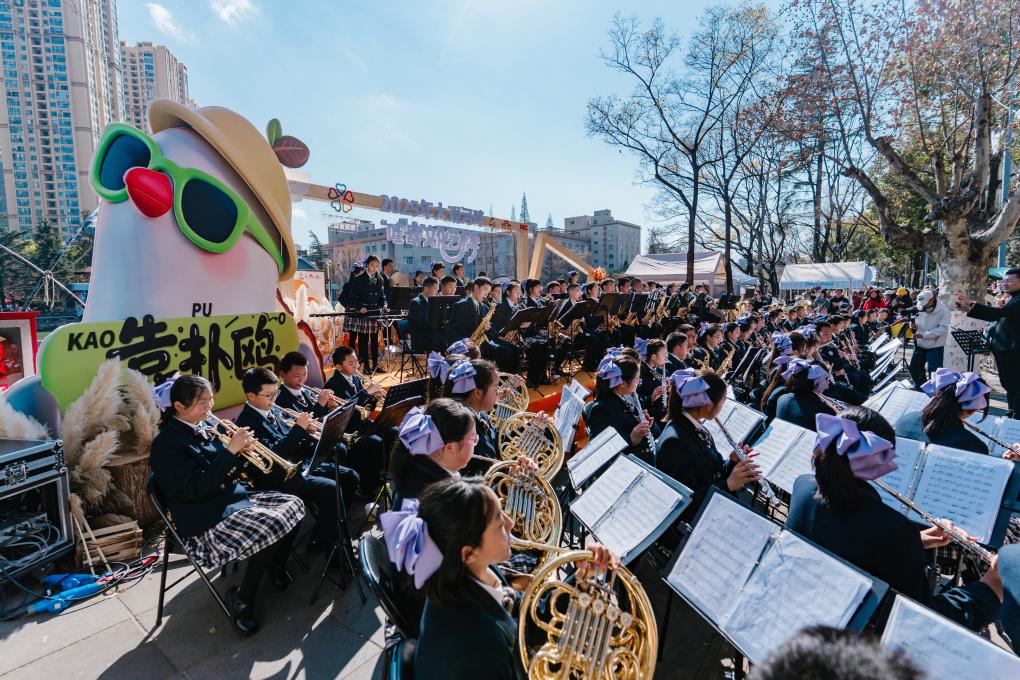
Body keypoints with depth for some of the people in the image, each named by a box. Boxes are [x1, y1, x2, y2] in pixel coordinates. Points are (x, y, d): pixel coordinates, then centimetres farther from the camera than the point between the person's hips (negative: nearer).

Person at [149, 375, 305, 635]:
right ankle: (242, 598, -5)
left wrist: (241, 450, -7)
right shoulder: (167, 444, -15)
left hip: (233, 496, 8)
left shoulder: (204, 428, 8)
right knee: (273, 526, -26)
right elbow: (196, 488, -23)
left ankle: (277, 569, 14)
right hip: (206, 518, -8)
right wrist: (230, 450, -27)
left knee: (293, 505, -5)